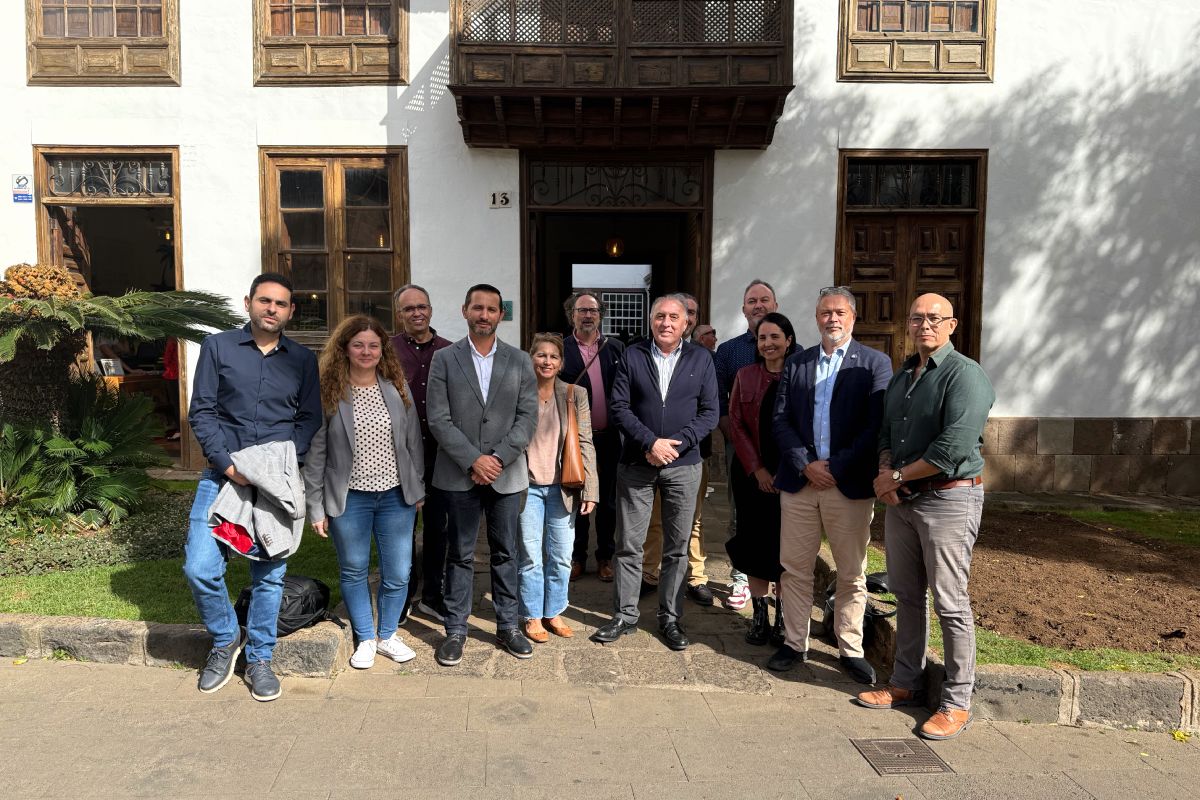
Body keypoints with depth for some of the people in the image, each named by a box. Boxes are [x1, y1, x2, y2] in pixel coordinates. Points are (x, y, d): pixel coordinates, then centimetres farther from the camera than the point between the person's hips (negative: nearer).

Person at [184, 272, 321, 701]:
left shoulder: (303, 360, 7)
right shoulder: (218, 347, 3)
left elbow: (310, 420, 7)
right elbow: (201, 412, 0)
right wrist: (228, 463, -11)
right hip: (223, 475, -1)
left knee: (270, 574, 6)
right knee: (200, 568, -7)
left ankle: (259, 658, 24)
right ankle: (226, 639, 21)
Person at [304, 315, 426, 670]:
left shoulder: (398, 388, 2)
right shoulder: (328, 392, -6)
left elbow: (413, 441, 8)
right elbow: (315, 452, -4)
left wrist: (418, 489, 8)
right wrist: (316, 506, -4)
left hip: (396, 496, 2)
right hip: (349, 498, -2)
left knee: (398, 574, 8)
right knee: (354, 572, 13)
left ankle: (387, 635, 30)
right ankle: (365, 638, 32)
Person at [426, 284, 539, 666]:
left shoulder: (519, 361, 5)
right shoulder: (444, 358, 1)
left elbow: (528, 416, -1)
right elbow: (438, 419, -5)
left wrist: (498, 458, -11)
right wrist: (473, 461, -13)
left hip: (507, 473, 2)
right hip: (460, 474, -1)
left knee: (506, 553, 11)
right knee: (460, 555, 7)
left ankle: (508, 626, 24)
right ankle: (456, 630, 19)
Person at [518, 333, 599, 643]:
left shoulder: (576, 395, 0)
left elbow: (585, 444, 0)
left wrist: (589, 490, -4)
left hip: (562, 487, 1)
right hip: (527, 487, -1)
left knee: (562, 556, 9)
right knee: (530, 556, 5)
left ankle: (554, 613, 27)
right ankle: (533, 616, 21)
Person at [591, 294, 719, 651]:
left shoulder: (701, 359, 3)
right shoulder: (632, 356, 2)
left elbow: (709, 412, 0)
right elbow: (619, 407, -3)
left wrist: (676, 444, -13)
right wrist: (650, 442, -14)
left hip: (683, 465, 0)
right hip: (636, 464, 0)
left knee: (677, 548, 8)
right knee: (628, 545, 6)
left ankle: (670, 618, 22)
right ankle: (625, 615, 20)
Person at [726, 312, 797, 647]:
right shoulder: (745, 376, 4)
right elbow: (736, 424, 1)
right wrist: (756, 469, -8)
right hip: (752, 474, 2)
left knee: (786, 544, 3)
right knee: (755, 543, 5)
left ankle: (783, 617, 16)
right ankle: (759, 615, 16)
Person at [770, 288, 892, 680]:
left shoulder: (875, 364, 1)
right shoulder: (796, 364, 10)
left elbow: (876, 427, -8)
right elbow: (781, 420, 4)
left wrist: (835, 468, -13)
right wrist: (806, 465, -9)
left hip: (850, 484, -2)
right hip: (800, 481, 3)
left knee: (852, 574, 8)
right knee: (794, 569, 8)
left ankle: (850, 650, 22)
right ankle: (795, 643, 22)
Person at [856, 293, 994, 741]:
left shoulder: (964, 374, -11)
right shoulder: (900, 376, 14)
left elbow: (955, 447, -21)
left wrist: (898, 476, -12)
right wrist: (885, 474, -2)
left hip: (949, 497, -7)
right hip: (900, 499, 8)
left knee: (950, 603, -1)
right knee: (906, 595, 15)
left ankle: (956, 704, 11)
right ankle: (905, 683, 28)